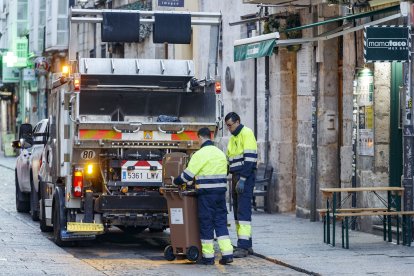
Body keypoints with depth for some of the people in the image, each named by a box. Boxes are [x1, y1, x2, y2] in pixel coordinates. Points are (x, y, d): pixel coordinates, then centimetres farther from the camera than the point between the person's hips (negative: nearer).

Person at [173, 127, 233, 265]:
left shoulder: (200, 154, -10)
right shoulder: (220, 153, 13)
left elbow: (188, 174, -9)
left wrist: (176, 181, 10)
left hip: (206, 194, -6)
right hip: (221, 192, 6)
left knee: (206, 224, 2)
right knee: (221, 222, 9)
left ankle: (208, 256, 5)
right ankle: (227, 253, 1)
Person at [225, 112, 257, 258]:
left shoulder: (246, 133, -9)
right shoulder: (233, 137, 20)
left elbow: (249, 158, -18)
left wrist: (242, 179, -22)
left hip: (246, 177, -10)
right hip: (236, 177, 10)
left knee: (243, 210, -14)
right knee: (238, 211, 9)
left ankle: (243, 246, -18)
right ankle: (246, 245, 14)